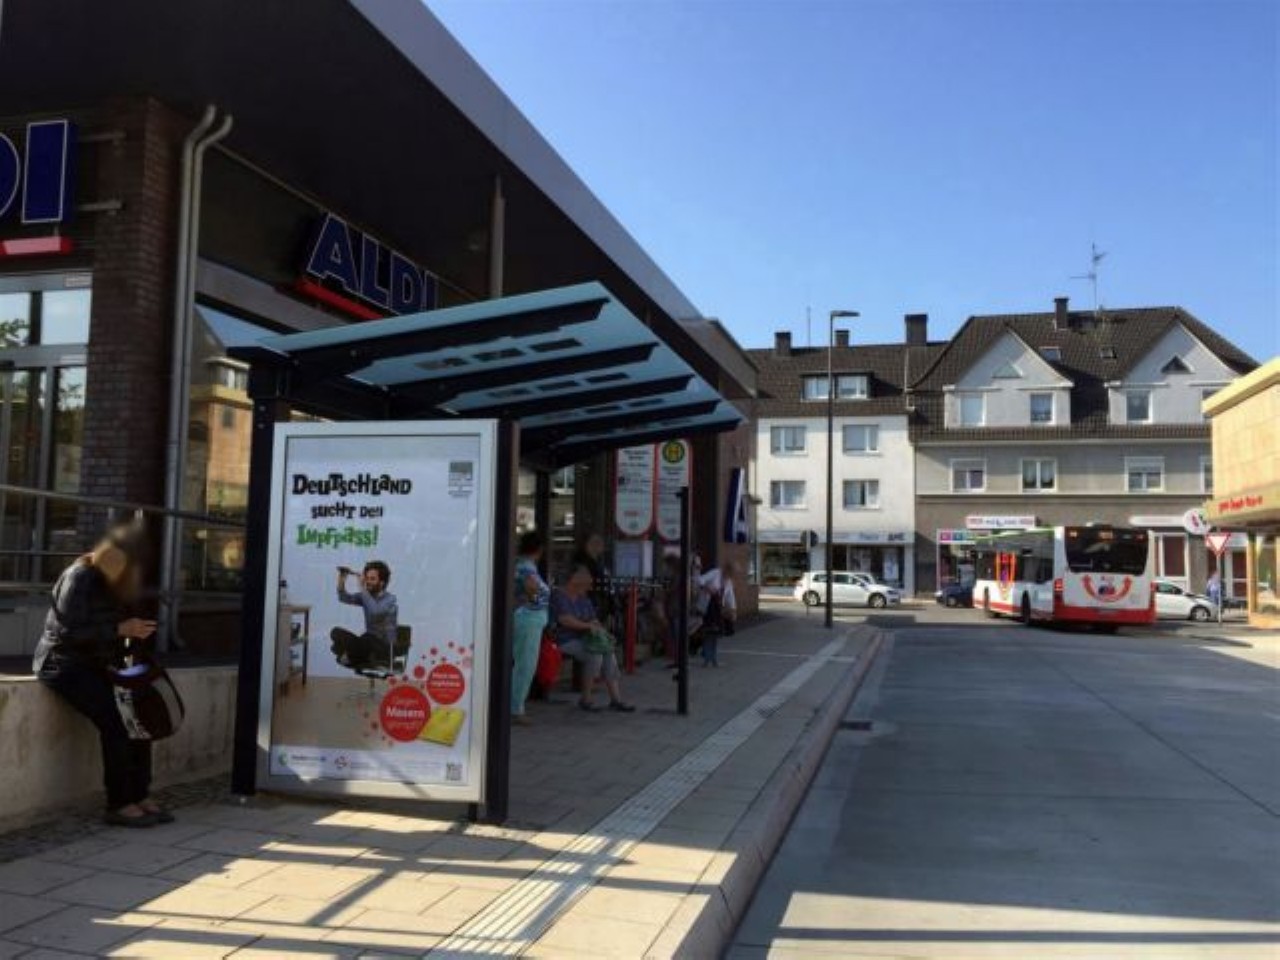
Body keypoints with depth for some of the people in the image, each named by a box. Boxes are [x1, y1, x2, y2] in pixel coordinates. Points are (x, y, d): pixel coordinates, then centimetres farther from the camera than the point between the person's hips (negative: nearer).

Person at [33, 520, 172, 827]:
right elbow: (70, 632, -22)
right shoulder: (80, 577, -16)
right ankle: (118, 805, -13)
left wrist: (135, 631, -3)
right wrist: (120, 630, -22)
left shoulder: (114, 582, 7)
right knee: (115, 720, -22)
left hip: (92, 663, 8)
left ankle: (140, 796, -3)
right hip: (62, 663, -7)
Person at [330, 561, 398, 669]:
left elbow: (375, 611, -32)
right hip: (369, 644, 5)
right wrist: (342, 577, -17)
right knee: (336, 632, -13)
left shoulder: (390, 599, -13)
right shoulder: (366, 596, 7)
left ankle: (351, 656, -8)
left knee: (368, 638, -37)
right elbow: (344, 598, -5)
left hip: (385, 648, -5)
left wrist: (363, 588, -31)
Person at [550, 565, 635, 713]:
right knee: (595, 656, -29)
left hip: (582, 640, 7)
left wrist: (598, 628, -7)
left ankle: (616, 699, -21)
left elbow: (593, 619, 16)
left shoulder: (584, 598, 17)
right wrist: (588, 626, -21)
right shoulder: (559, 596, -9)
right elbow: (565, 620, -22)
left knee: (609, 654, -19)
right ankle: (585, 699, -17)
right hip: (564, 642, -7)